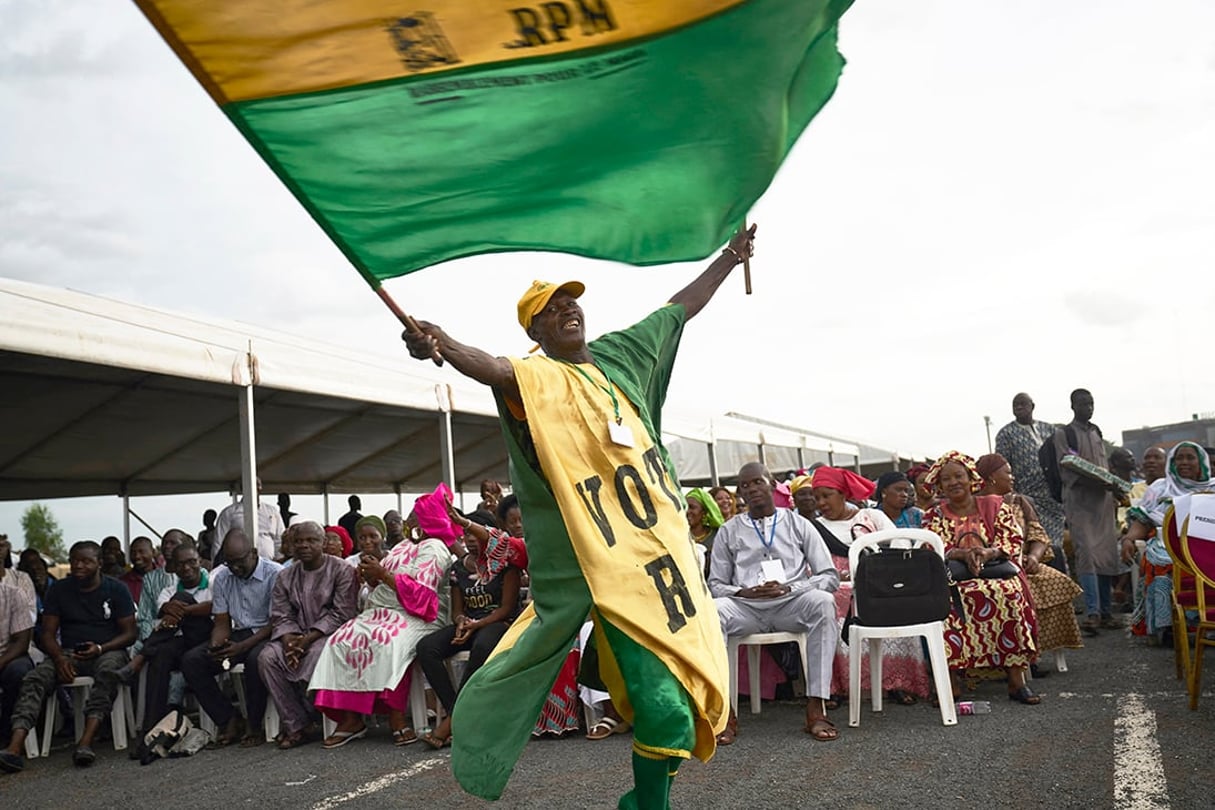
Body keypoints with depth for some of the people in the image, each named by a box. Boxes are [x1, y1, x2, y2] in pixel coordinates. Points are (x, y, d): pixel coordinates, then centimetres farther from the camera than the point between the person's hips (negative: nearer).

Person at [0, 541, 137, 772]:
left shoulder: (116, 589, 4)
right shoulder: (59, 590, 10)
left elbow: (129, 633, 1)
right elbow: (48, 633, 6)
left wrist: (100, 648, -18)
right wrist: (59, 658, -16)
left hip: (108, 651, -2)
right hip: (68, 653, 3)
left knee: (107, 673, -38)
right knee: (35, 678, -27)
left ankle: (86, 742, -51)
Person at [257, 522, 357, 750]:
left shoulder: (342, 570, -1)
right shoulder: (285, 576, 15)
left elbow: (341, 614, -10)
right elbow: (280, 616, 8)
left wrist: (308, 638, -18)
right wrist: (289, 639, -15)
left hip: (328, 634, -5)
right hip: (297, 636, 5)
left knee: (316, 654, -37)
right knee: (266, 657, -23)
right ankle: (295, 725, -19)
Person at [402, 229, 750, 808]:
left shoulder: (620, 354, 15)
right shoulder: (536, 380, -5)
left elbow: (680, 309, 27)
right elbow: (493, 369, -28)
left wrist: (730, 256, 33)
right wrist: (441, 346, -48)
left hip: (667, 545, 7)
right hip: (612, 565, -7)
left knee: (694, 679, 10)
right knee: (663, 707, -12)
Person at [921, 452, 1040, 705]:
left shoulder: (994, 505, 13)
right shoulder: (934, 515, 14)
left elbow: (1012, 542, 3)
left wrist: (988, 553, -18)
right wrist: (963, 555, -19)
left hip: (997, 573, 0)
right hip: (954, 579, 0)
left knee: (1008, 594, -35)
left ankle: (1016, 678, -32)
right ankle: (951, 679, -33)